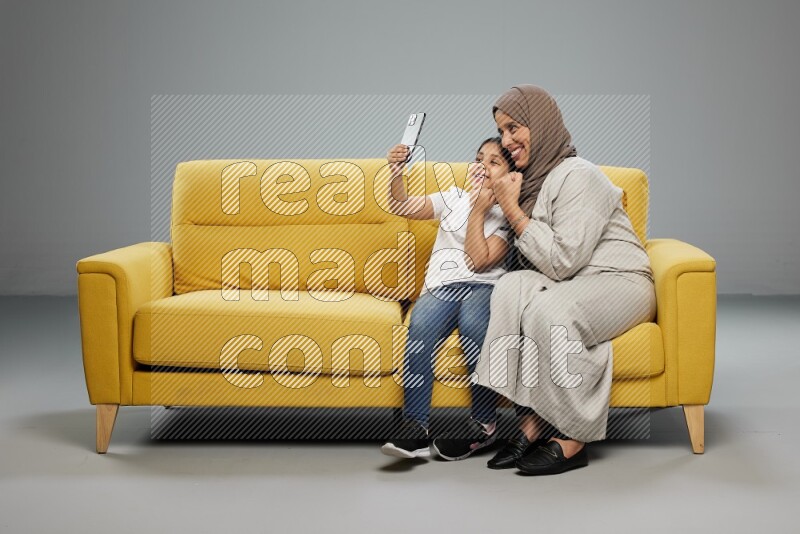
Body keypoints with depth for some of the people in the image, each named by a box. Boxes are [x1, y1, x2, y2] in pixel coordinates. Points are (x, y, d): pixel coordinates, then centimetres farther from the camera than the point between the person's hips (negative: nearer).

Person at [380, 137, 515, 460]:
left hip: (483, 287, -2)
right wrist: (397, 173, -4)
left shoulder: (509, 216, 10)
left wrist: (478, 211, -2)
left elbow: (478, 261, -4)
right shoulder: (454, 198, 22)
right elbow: (402, 208, 12)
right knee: (421, 325, -32)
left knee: (472, 322, -38)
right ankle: (416, 428, -34)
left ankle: (484, 424, -23)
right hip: (441, 287, 2)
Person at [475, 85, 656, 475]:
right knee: (511, 286, -24)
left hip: (619, 282, -7)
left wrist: (513, 211, -17)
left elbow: (562, 261, -22)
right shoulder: (531, 178, 12)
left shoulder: (578, 176, -14)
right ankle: (531, 422, -27)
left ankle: (574, 441, -25)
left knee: (547, 307, -35)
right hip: (570, 284, 7)